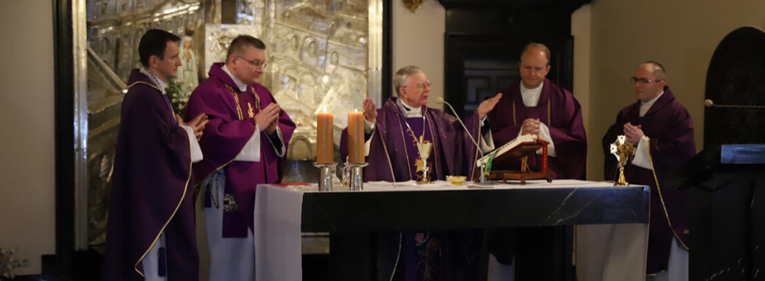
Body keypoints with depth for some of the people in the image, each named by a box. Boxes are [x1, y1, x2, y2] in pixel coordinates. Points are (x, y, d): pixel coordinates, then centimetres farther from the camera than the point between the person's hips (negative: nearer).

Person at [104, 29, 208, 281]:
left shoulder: (151, 91, 12)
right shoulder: (145, 97, -21)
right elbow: (166, 145, -23)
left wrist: (182, 130, 0)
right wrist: (187, 132, -5)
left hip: (157, 193, 11)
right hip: (152, 193, -11)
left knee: (160, 258, 15)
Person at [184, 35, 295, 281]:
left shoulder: (261, 93, 16)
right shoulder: (209, 92, -9)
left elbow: (287, 131, 14)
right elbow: (213, 136, -22)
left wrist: (274, 129, -9)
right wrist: (255, 125, -14)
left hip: (261, 190, 8)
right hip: (228, 193, -7)